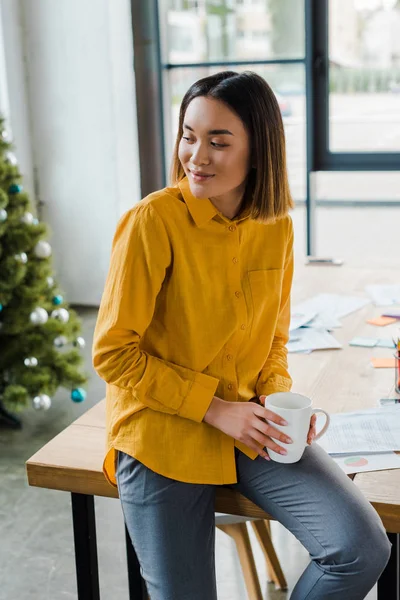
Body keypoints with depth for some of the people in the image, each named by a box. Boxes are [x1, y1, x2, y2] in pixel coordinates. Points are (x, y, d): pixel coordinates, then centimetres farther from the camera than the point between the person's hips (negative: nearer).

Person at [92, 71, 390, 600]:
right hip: (163, 439, -4)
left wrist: (278, 399, -7)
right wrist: (214, 408, -15)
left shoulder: (276, 227, -1)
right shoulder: (153, 221, -17)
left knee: (363, 550, -10)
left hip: (249, 428, 4)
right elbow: (113, 353, -14)